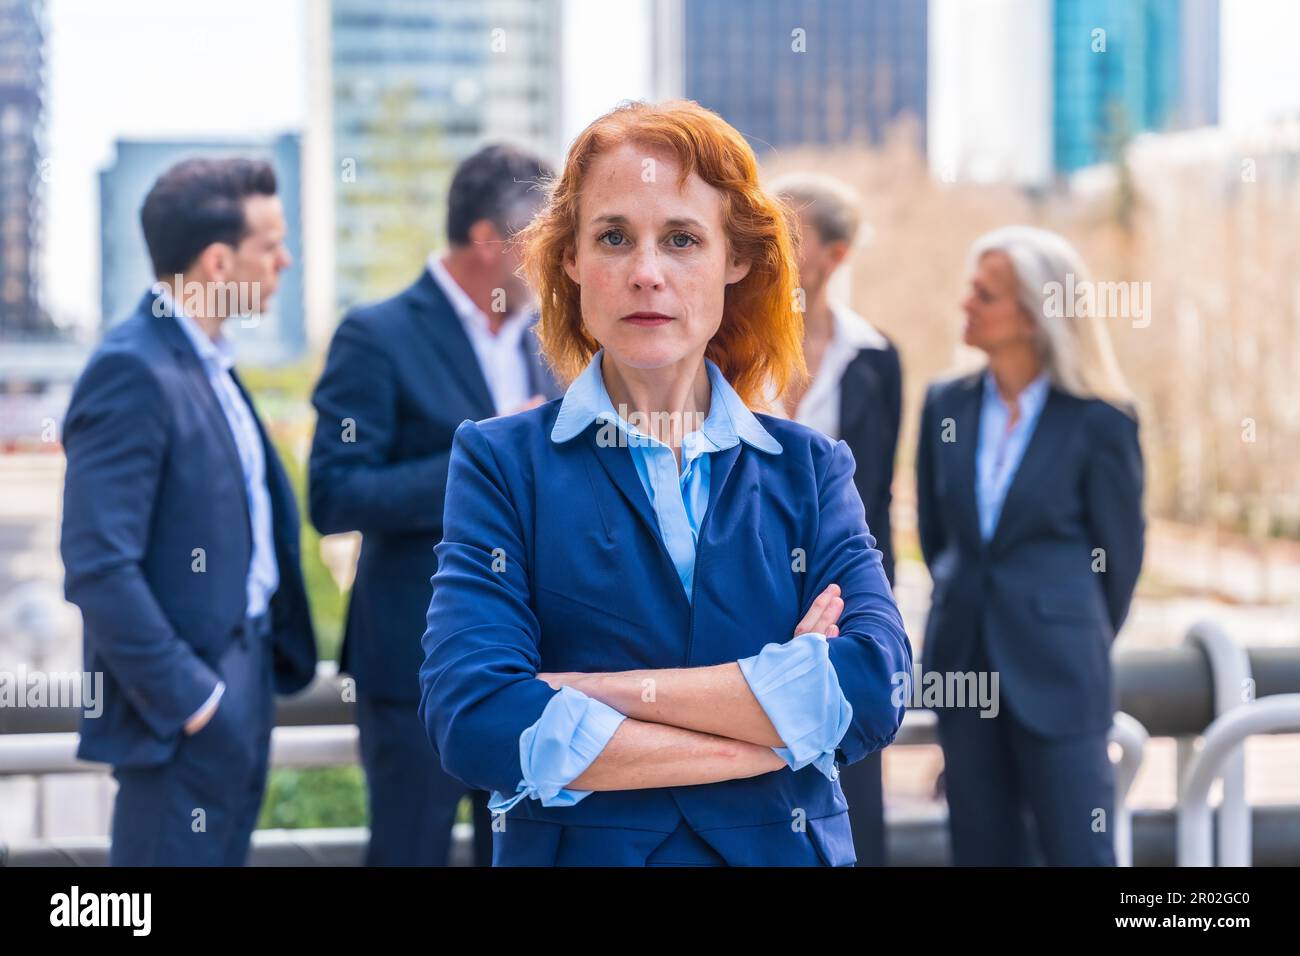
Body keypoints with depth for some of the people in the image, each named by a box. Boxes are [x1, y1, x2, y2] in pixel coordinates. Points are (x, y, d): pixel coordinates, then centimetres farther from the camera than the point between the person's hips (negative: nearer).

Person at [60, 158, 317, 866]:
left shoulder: (208, 363, 12)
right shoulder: (132, 372, -18)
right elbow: (98, 568, -23)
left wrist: (270, 663, 12)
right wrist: (185, 697, -20)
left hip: (241, 682, 9)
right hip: (188, 712, -9)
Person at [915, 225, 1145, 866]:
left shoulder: (1097, 420, -8)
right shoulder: (947, 405, 4)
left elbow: (1119, 550, 1)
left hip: (1055, 674, -4)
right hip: (964, 661, 5)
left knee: (1077, 850, -1)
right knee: (983, 849, 9)